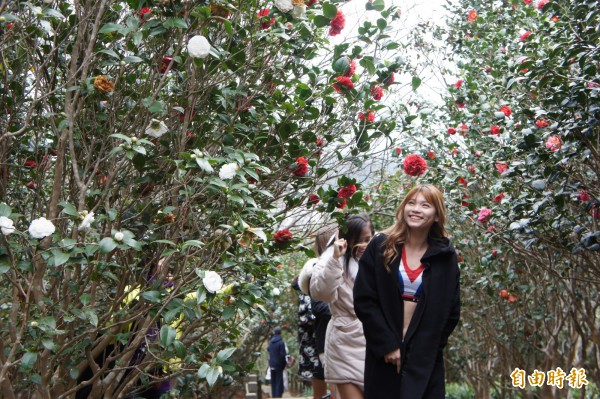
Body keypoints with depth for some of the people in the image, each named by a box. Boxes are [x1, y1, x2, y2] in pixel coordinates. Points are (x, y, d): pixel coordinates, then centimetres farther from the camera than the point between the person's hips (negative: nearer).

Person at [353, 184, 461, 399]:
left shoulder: (445, 257, 3)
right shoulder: (380, 247, 0)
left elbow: (451, 311, 5)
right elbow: (364, 300, -4)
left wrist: (429, 347, -3)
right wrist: (387, 344, -9)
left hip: (425, 359, 1)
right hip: (383, 356, 0)